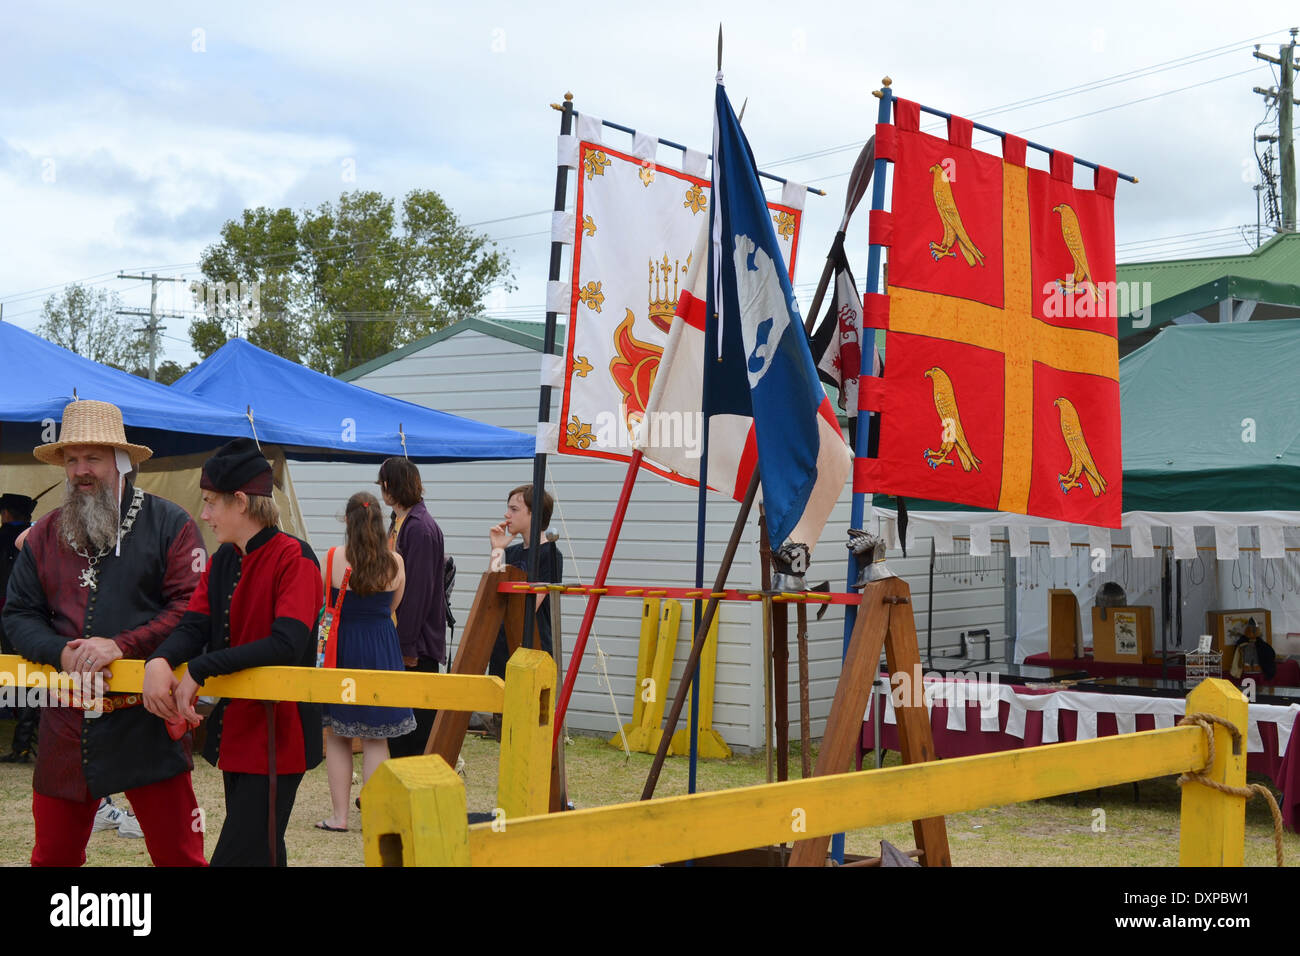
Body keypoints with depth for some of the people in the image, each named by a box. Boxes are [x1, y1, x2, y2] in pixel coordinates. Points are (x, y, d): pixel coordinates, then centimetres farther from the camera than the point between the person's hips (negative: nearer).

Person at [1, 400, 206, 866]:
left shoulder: (168, 524, -1)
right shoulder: (45, 534, 11)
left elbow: (193, 607, -10)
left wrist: (122, 645, -18)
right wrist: (61, 652, -10)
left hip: (148, 720, -4)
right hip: (66, 726, 4)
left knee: (177, 851, 0)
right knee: (53, 853, 12)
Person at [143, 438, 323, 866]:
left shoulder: (293, 558, -14)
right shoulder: (221, 562, 11)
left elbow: (288, 643, -26)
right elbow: (194, 626, 1)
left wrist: (199, 670, -26)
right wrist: (159, 662, -22)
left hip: (276, 734, -8)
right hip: (234, 731, 8)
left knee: (237, 855, -11)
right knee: (259, 852, 16)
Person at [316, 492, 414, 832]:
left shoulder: (334, 558, -11)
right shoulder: (395, 562, -5)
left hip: (342, 646, -1)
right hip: (382, 647, 1)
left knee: (337, 736, 12)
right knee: (376, 739, 10)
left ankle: (339, 815, 13)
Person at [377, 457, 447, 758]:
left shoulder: (420, 528, -16)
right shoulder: (400, 522, 14)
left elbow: (419, 590, -20)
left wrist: (407, 644, -19)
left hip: (418, 642, -10)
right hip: (400, 638, 10)